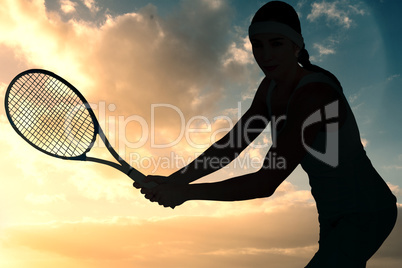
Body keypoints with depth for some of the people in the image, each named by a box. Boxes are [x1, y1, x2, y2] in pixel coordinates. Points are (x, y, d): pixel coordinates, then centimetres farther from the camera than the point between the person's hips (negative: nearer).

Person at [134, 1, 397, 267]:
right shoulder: (271, 87, -5)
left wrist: (186, 191, -32)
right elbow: (231, 144, -3)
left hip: (367, 214, -8)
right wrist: (174, 180, -12)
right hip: (332, 214, 8)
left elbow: (266, 183, -34)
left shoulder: (313, 95, -32)